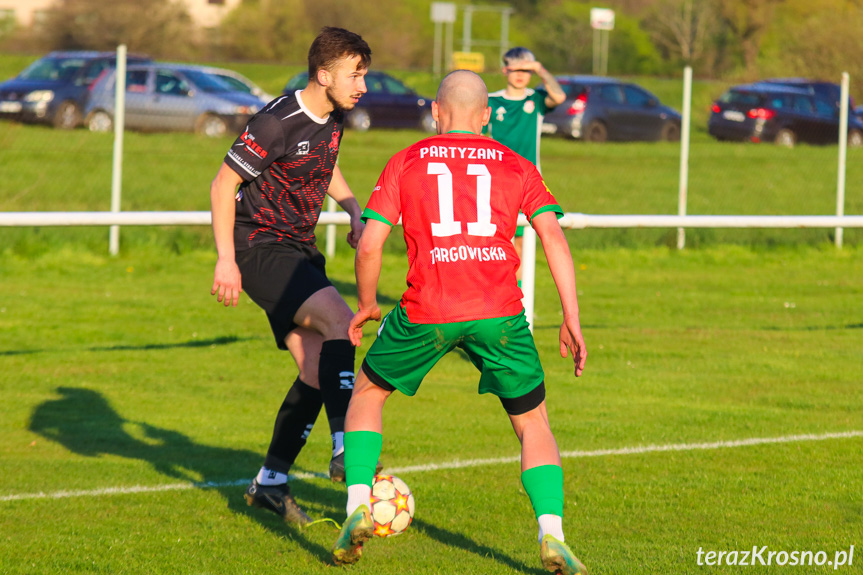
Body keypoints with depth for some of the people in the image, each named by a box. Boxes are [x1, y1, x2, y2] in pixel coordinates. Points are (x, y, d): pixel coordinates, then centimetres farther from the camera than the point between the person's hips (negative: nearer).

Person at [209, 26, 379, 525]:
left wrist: (354, 210, 9)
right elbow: (223, 185, -15)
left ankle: (270, 483, 13)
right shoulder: (277, 124, -20)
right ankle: (345, 448, -26)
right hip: (260, 248, -9)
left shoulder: (334, 118, 6)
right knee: (339, 321, -28)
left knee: (317, 370, 3)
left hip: (300, 250, 9)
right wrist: (226, 261, -18)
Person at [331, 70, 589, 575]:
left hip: (426, 313, 0)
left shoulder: (406, 162, 14)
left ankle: (359, 505, 9)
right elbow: (554, 236, 3)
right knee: (533, 424, 14)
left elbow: (369, 245, 7)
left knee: (368, 393, 24)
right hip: (500, 312, 1)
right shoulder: (518, 167, 16)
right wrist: (572, 318, 2)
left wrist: (367, 304, 23)